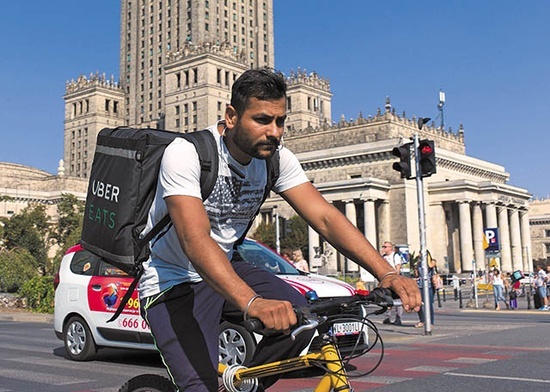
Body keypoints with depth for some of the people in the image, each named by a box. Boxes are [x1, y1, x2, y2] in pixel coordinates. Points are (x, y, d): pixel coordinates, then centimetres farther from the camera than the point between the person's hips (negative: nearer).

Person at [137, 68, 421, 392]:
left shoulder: (277, 157, -8)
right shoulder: (186, 153, -25)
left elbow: (325, 217, -16)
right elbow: (195, 240, -39)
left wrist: (386, 273, -29)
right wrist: (251, 302, -53)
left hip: (227, 268, 6)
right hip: (173, 281, -5)